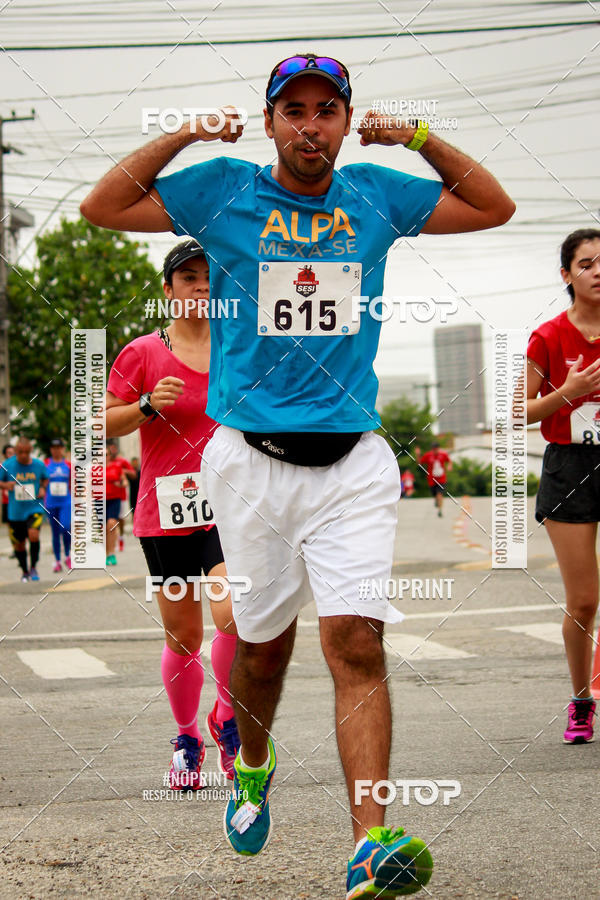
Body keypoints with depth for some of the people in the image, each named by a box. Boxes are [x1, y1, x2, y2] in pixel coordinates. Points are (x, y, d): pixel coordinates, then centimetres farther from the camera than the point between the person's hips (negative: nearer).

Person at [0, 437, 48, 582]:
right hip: (15, 512, 1)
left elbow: (45, 478, 16)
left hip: (35, 508, -1)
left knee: (34, 535, -25)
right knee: (19, 544, 9)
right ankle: (25, 572, 33)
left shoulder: (39, 465, -3)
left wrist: (43, 488, -3)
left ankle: (33, 567, -5)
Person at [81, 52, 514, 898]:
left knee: (357, 642, -14)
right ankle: (253, 764, 41)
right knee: (262, 643, 10)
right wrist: (184, 135, -4)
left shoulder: (377, 194, 9)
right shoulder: (223, 191, 4)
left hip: (353, 462, 0)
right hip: (252, 459, 0)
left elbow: (495, 207, 16)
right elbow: (102, 208, 3)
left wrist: (419, 139, 4)